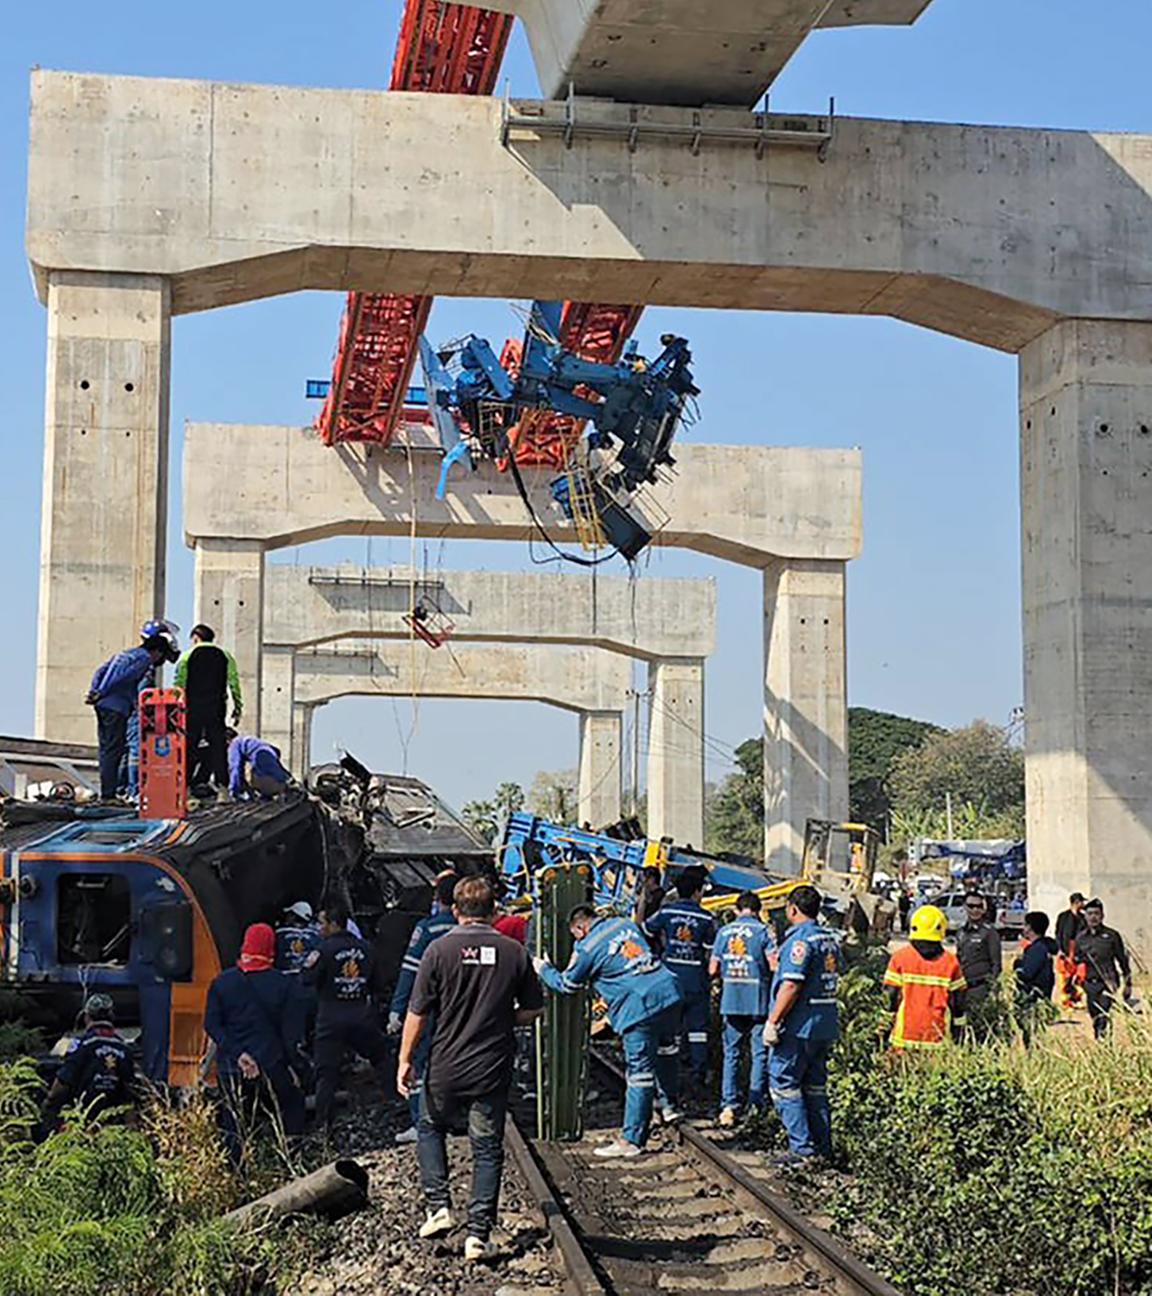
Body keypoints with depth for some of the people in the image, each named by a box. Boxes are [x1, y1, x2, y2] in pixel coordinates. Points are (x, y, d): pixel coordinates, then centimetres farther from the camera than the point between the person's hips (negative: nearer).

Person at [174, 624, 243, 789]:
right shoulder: (225, 656, 9)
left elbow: (179, 684, 0)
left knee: (189, 747, 3)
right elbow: (234, 683, 5)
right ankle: (222, 786, -4)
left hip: (193, 707, -1)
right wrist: (238, 708, 8)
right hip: (217, 708, 1)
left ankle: (183, 786, -1)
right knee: (218, 746, 2)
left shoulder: (187, 656, 4)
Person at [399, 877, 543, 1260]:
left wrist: (405, 1059, 2)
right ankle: (479, 1234, 6)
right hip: (493, 1069, 1)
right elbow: (533, 1009, 3)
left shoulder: (440, 949, -8)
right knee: (487, 1149, 9)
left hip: (446, 1066, -1)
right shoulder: (514, 952, -3)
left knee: (431, 1128, 24)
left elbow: (418, 1013, -7)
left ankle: (439, 1207, 13)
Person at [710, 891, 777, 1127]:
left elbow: (713, 969, 6)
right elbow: (775, 965, -12)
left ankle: (729, 1104, 1)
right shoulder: (763, 931, -5)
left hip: (731, 1000, 3)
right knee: (760, 1052, 6)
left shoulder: (724, 932, 5)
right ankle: (755, 1102, 4)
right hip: (758, 1000, -3)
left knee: (731, 1053, 7)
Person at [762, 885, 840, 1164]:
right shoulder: (830, 939, 13)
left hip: (799, 1026, -9)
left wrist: (773, 1021, -17)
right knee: (815, 1087, 14)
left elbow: (791, 985, -21)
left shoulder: (800, 939, -15)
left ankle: (802, 1149, -6)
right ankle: (823, 1148, 15)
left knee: (783, 1085, -2)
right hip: (826, 1026, 9)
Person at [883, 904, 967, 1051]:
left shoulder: (900, 957, -4)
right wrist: (957, 1032, 13)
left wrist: (887, 1024, 7)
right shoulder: (951, 961, -1)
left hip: (905, 1034, 0)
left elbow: (891, 996, -3)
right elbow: (958, 1000, 3)